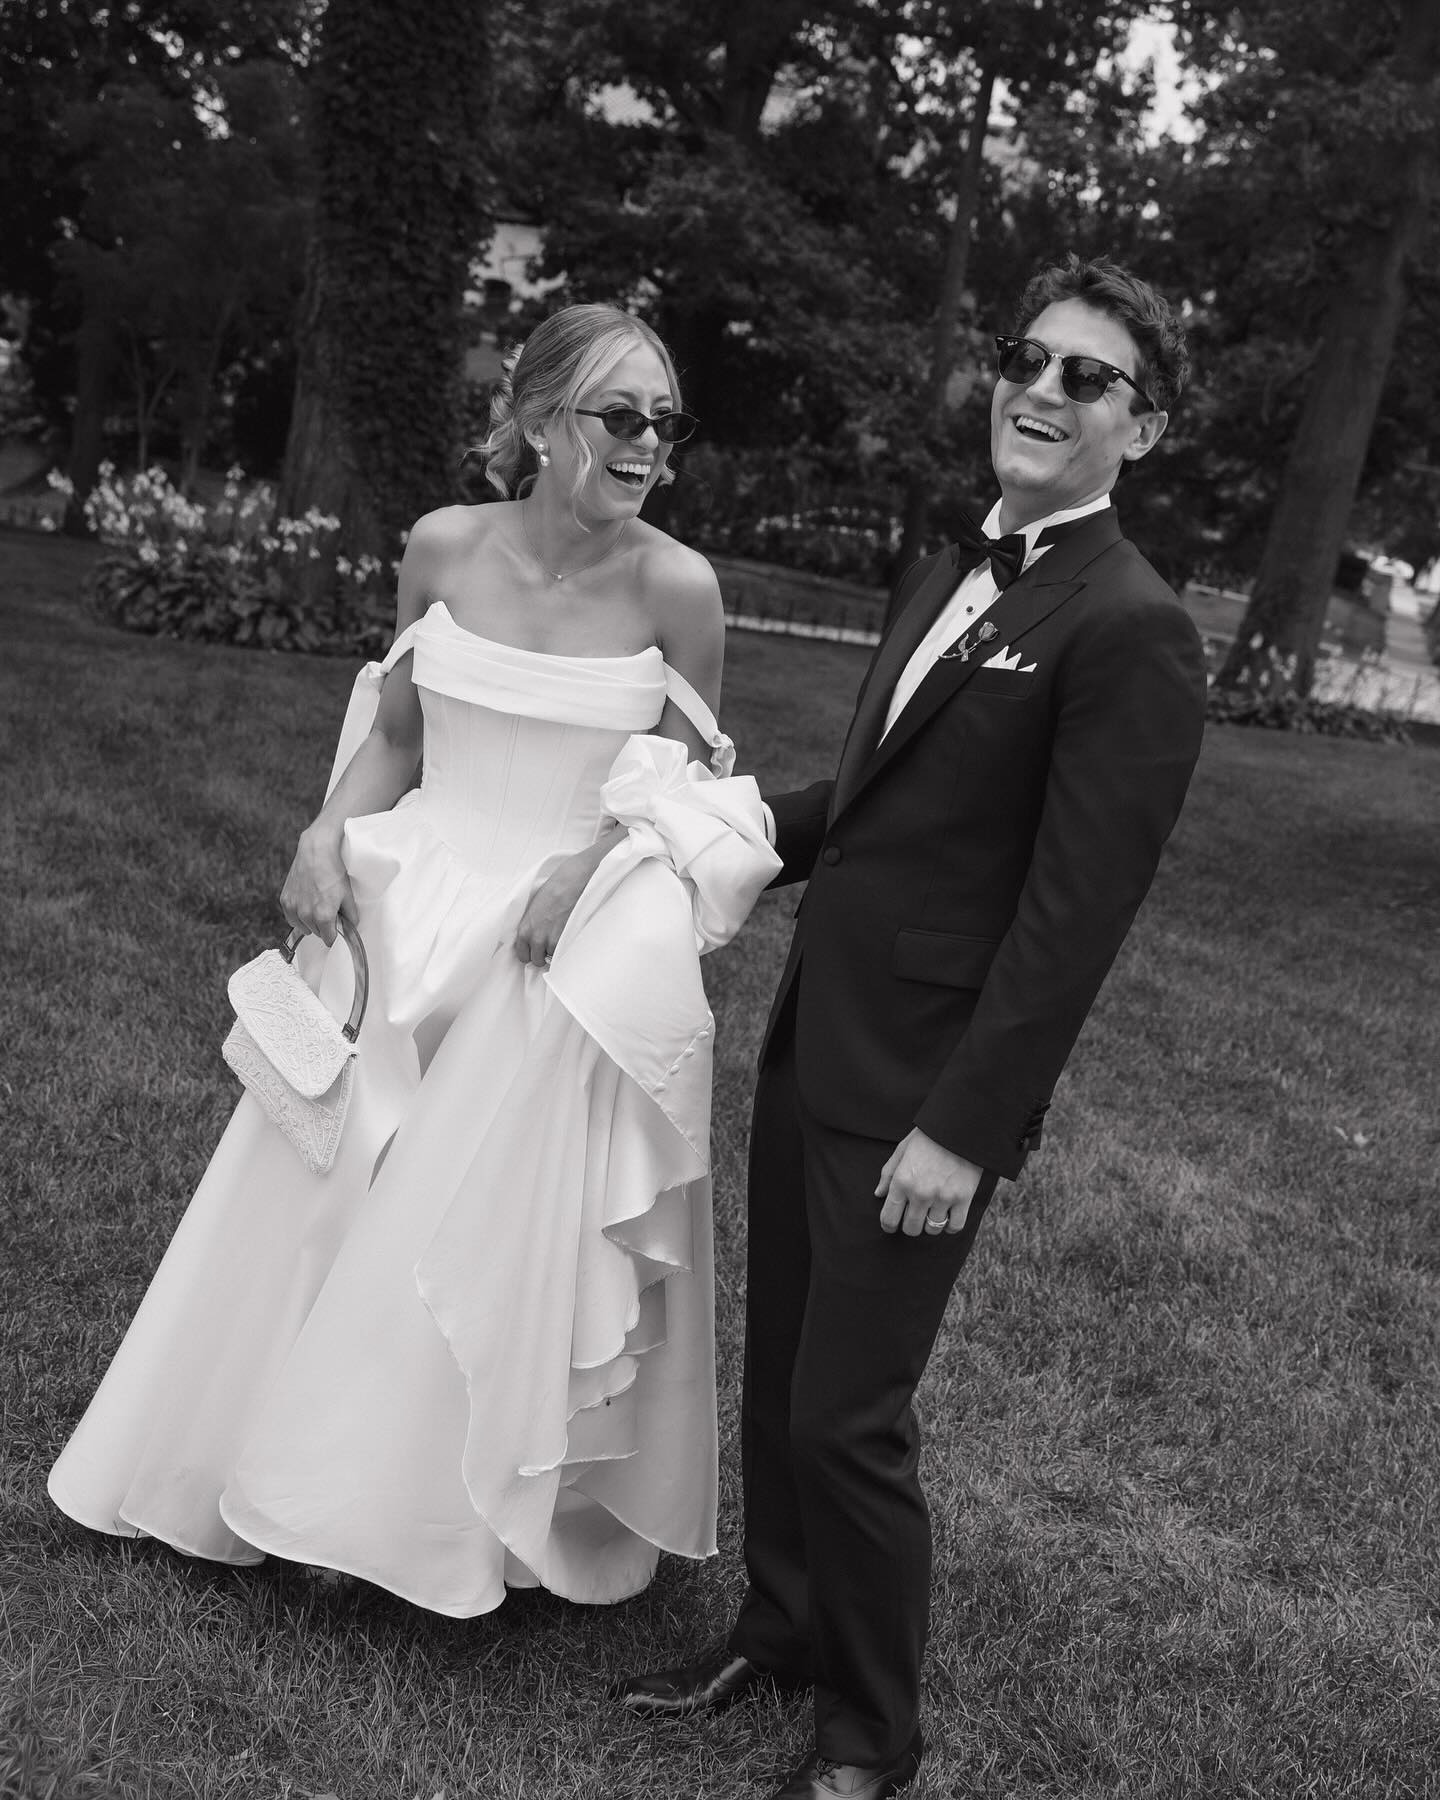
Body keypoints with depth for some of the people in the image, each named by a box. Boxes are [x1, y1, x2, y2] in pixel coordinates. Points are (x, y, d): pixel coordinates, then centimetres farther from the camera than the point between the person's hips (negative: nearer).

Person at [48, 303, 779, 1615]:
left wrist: (589, 864, -19)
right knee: (329, 1183, 13)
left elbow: (693, 786, -3)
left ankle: (488, 1510, 28)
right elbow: (395, 731, 8)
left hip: (575, 947, -3)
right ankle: (285, 1468, 38)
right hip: (415, 912, 4)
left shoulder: (675, 586, -12)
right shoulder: (444, 547, -3)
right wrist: (331, 837, -8)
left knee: (505, 1231, 4)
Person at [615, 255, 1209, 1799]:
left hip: (920, 1088, -8)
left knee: (846, 1419, 2)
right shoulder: (951, 575, 11)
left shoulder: (1131, 631, -16)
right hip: (812, 1040, 8)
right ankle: (782, 1626, 41)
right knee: (776, 1372, 19)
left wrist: (963, 1130, -19)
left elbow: (1073, 915, -19)